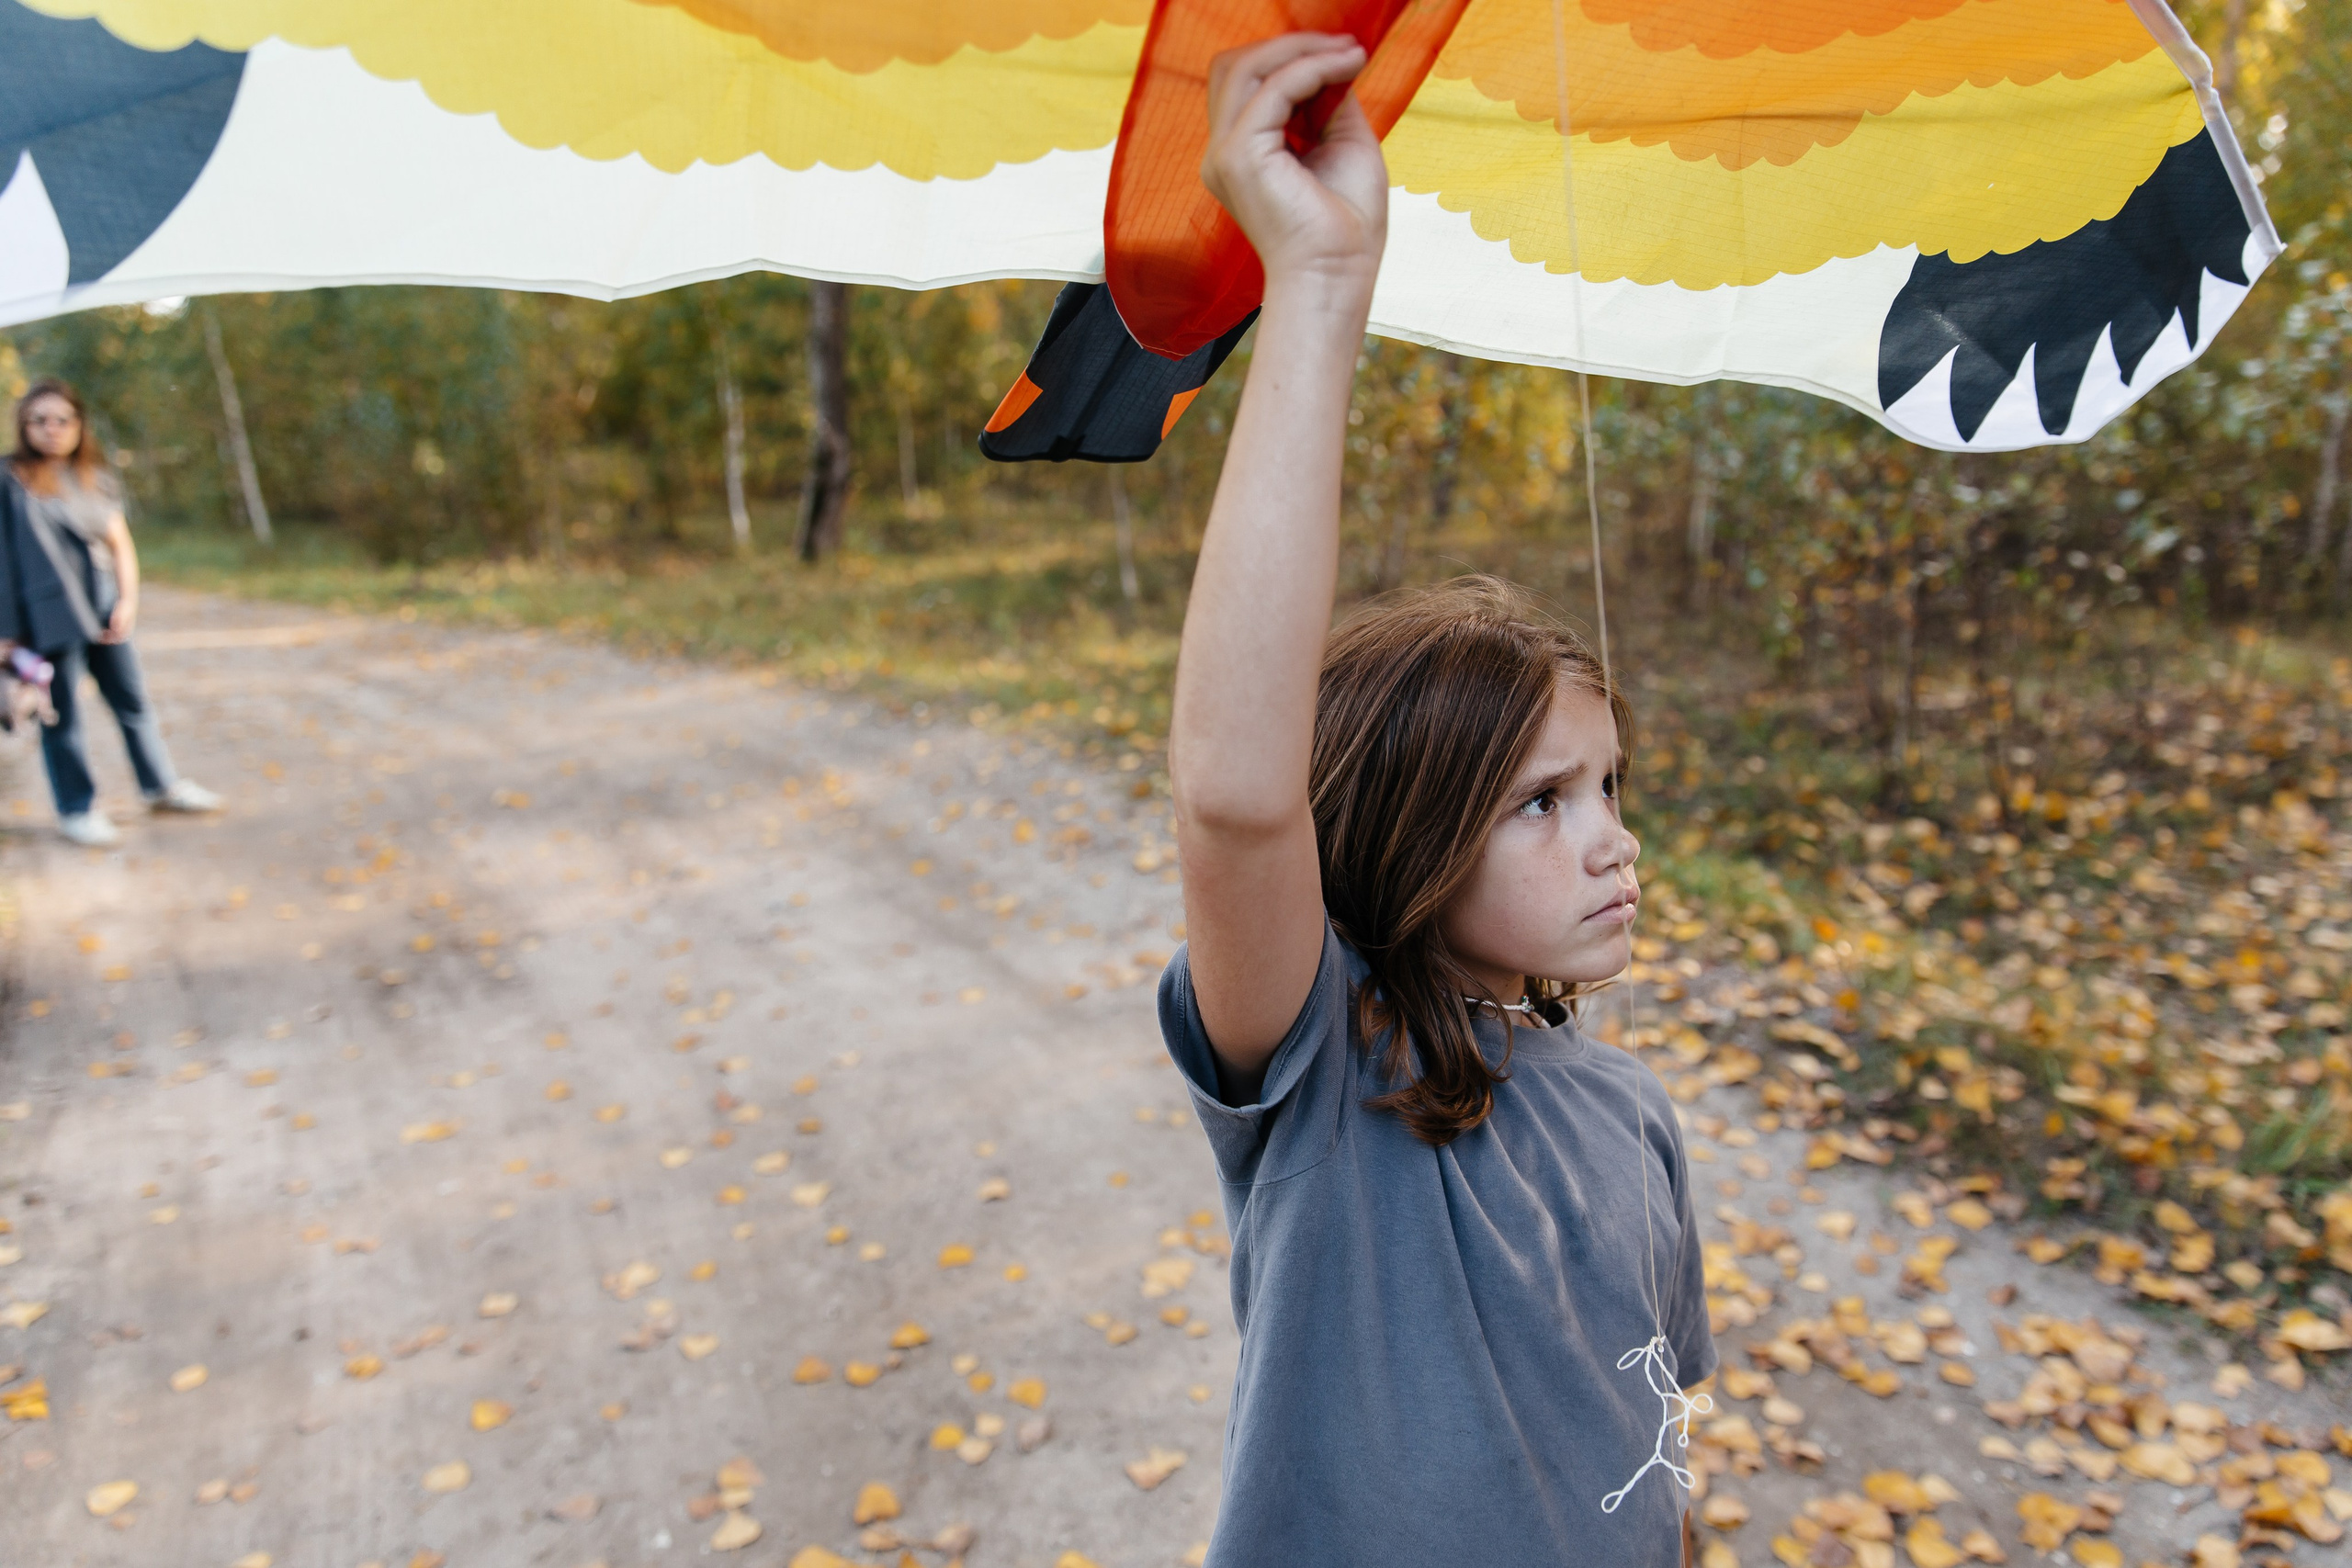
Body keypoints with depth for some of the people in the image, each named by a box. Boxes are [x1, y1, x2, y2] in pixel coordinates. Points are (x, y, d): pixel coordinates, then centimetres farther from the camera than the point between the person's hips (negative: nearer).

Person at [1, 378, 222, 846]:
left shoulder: (96, 481, 10)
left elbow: (120, 545, 11)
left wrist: (127, 601, -2)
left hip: (101, 609, 5)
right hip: (48, 617, -5)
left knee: (132, 698, 14)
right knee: (61, 715, 3)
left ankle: (161, 786, 29)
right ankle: (76, 810, 15)